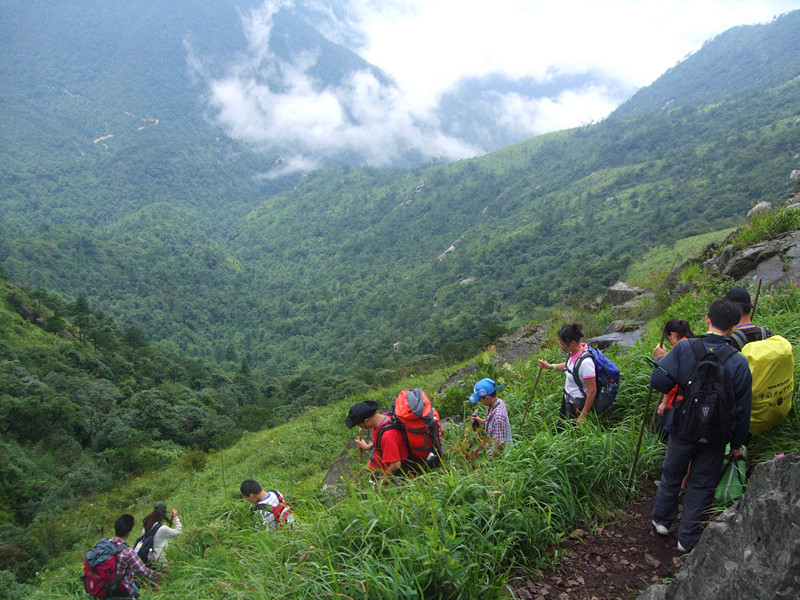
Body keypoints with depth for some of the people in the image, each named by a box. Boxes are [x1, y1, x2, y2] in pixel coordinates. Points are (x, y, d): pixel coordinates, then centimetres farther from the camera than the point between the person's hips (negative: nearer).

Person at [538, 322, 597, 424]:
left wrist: (583, 416, -20)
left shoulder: (585, 362, -31)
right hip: (567, 400, 9)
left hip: (578, 405, -9)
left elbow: (592, 391, -25)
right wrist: (549, 366, 10)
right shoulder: (573, 352, -5)